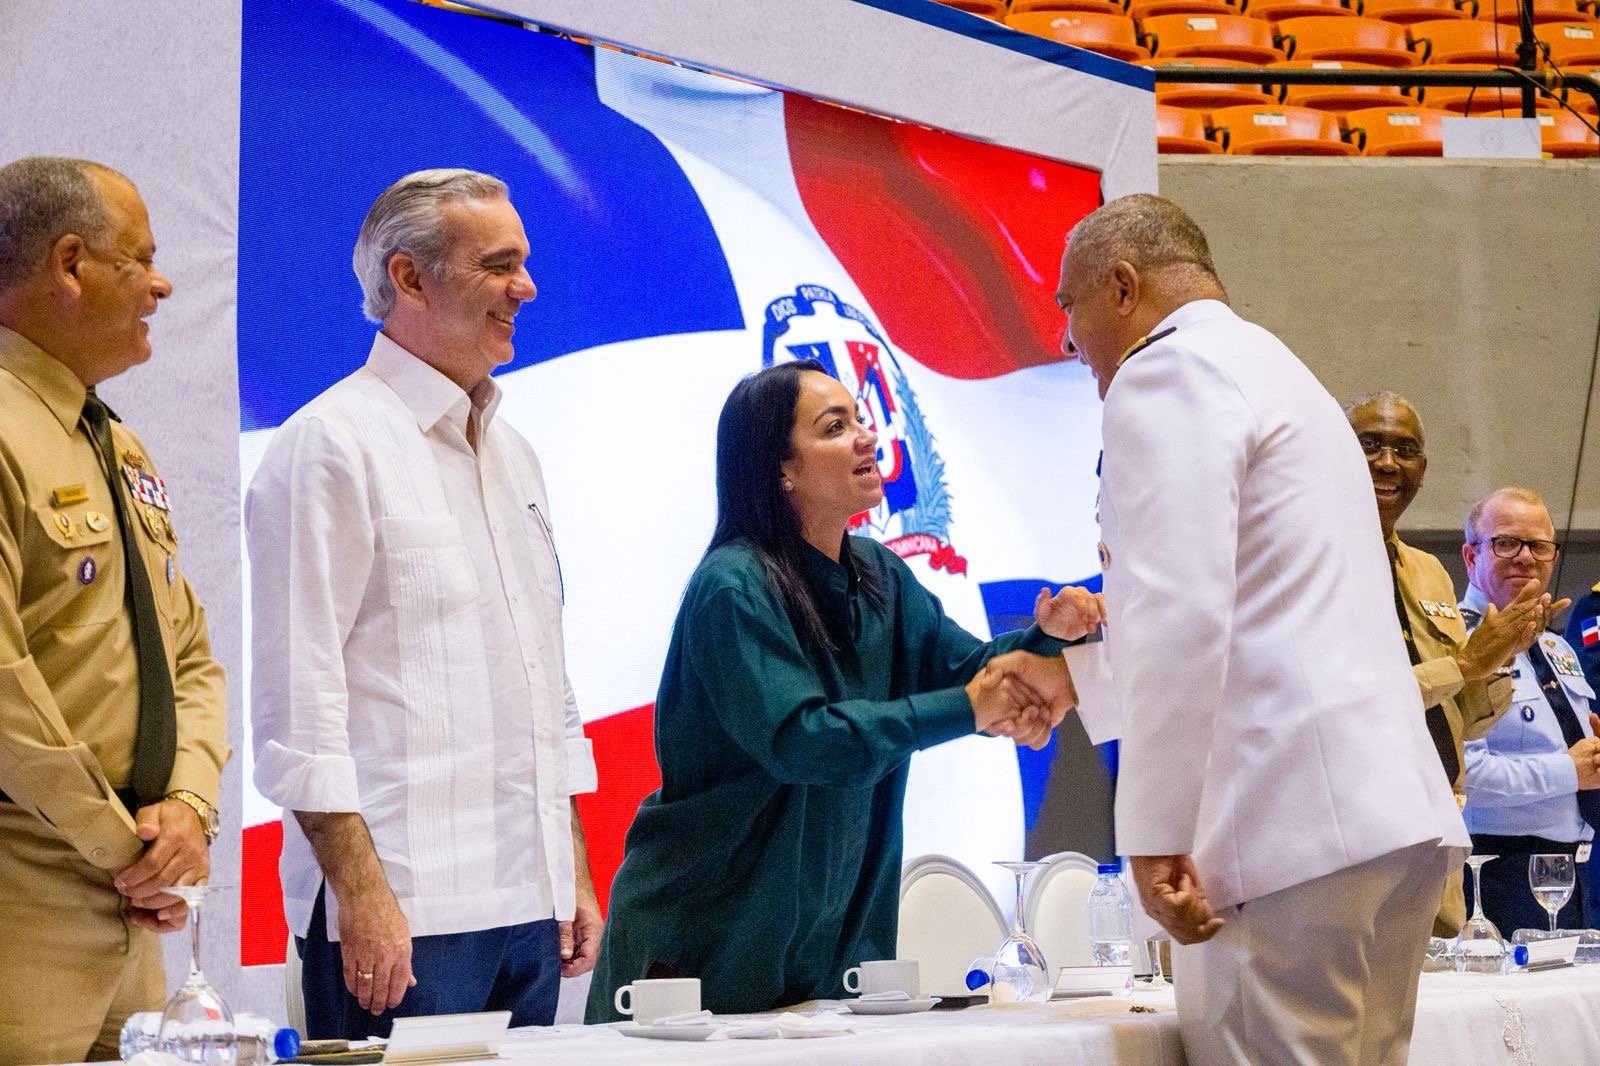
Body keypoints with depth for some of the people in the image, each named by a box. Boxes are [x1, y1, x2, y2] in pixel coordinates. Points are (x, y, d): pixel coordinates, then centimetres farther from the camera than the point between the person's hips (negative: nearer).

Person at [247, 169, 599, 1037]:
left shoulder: (510, 453, 19)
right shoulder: (333, 444, -7)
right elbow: (298, 700, -13)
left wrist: (576, 874, 18)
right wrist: (360, 892, -18)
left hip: (529, 901, 8)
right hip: (403, 913, -8)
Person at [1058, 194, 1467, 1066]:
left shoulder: (1167, 372, -4)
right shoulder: (1275, 371, 27)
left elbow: (1182, 613, -17)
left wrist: (1154, 834, -18)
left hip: (1292, 828, -10)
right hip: (1397, 813, 10)